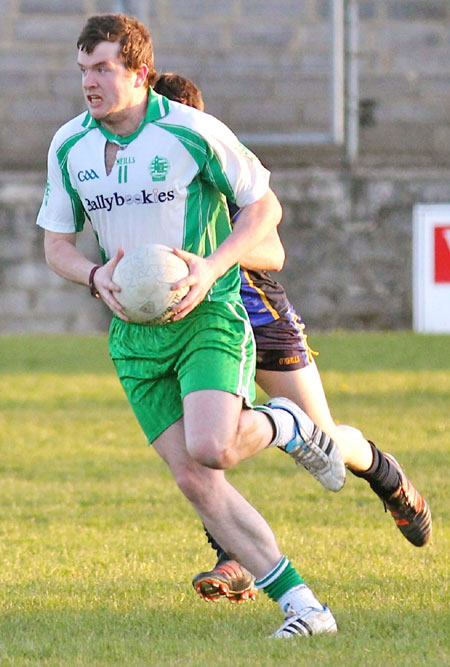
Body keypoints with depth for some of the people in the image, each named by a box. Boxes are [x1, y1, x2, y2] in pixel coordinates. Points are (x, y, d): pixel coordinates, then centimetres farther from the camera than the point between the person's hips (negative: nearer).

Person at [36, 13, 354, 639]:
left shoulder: (192, 131, -12)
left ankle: (286, 424, 7)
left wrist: (212, 266, -19)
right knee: (194, 481, -5)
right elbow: (56, 242, 11)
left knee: (210, 449, -28)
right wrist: (97, 277, -10)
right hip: (134, 331, 5)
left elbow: (264, 207, -4)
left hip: (208, 314, -5)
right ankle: (302, 605, 1)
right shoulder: (68, 146, 2)